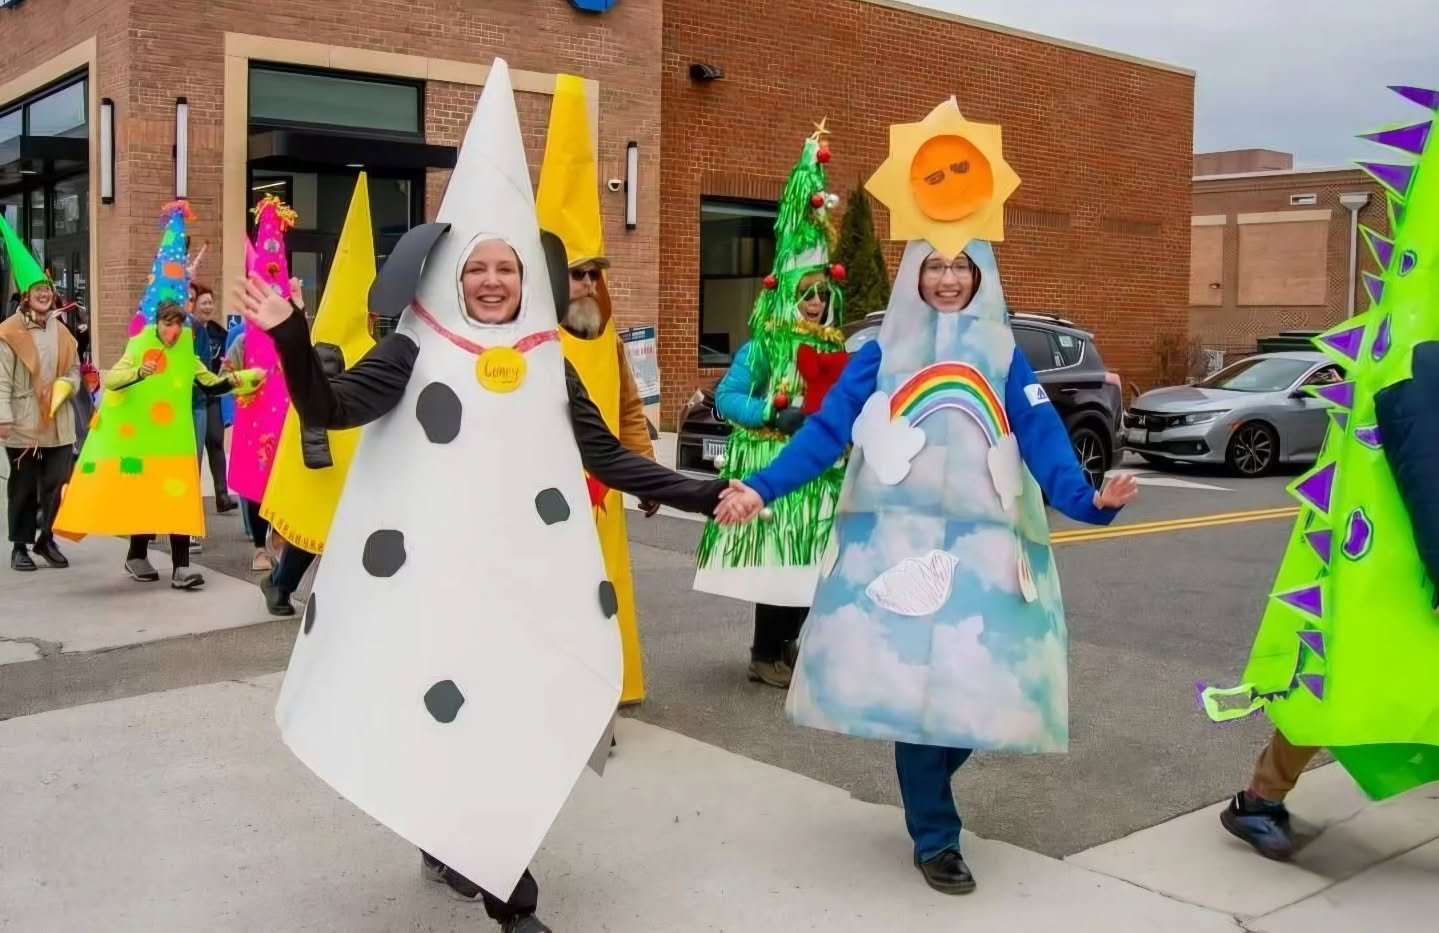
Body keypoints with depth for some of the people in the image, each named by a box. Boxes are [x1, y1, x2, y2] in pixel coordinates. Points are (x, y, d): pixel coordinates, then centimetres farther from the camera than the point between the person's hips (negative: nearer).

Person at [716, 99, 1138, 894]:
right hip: (898, 541, -1)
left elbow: (1043, 445, 0)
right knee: (913, 685, -4)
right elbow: (825, 432, 0)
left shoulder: (1003, 360, 10)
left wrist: (1089, 500, -19)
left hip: (979, 546, 2)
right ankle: (935, 838, 12)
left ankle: (927, 793, 32)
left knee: (974, 687, 2)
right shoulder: (879, 356, 7)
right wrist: (762, 488, -13)